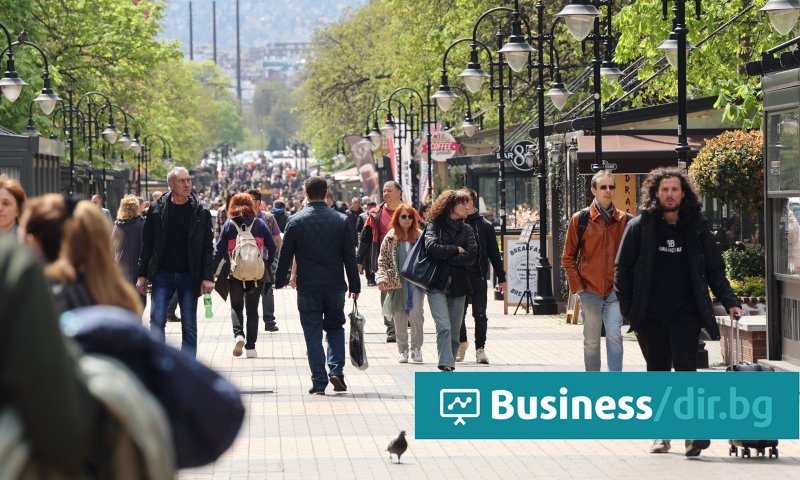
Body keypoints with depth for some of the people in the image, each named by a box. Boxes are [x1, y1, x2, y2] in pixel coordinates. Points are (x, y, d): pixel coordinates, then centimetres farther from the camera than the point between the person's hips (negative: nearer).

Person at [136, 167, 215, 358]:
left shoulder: (201, 213, 2)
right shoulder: (157, 210, 2)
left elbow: (207, 248, 1)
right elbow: (147, 244, 6)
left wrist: (208, 277, -8)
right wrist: (142, 275, 1)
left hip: (189, 276, 0)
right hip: (162, 274, 0)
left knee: (189, 327, 2)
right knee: (157, 321, -7)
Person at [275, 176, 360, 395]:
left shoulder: (295, 221, -5)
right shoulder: (341, 220, -1)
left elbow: (285, 255, 0)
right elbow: (350, 256, 2)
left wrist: (280, 281, 13)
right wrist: (355, 285, 10)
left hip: (307, 287, -1)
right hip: (335, 286, 1)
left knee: (313, 334, 4)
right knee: (335, 327, 18)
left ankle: (319, 381, 1)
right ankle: (336, 370, 0)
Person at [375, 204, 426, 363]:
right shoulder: (390, 238, 5)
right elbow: (382, 260, 6)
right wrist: (382, 277, -7)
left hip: (415, 282, -1)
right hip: (396, 283, 1)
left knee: (416, 314, -13)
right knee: (399, 319, 3)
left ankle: (416, 348, -1)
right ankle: (402, 350, 14)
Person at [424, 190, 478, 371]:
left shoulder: (466, 230, 11)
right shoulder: (435, 225, 3)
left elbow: (471, 256, -3)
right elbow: (432, 247, -14)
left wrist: (445, 255, -9)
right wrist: (456, 250, -6)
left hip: (458, 285, 4)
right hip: (437, 285, -4)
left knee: (454, 332, 5)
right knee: (444, 327, -18)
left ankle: (448, 366, 13)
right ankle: (446, 367, -24)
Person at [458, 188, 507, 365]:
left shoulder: (484, 225, 2)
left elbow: (494, 253, 5)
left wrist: (501, 277, 5)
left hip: (478, 277, -2)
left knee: (480, 315, -5)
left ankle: (480, 348, 2)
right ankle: (462, 343, 30)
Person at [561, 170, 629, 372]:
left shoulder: (623, 220, 5)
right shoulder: (580, 219, 0)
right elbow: (568, 257, 5)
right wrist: (577, 286, -3)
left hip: (615, 289, 0)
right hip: (590, 289, 0)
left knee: (614, 335, -13)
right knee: (591, 341, 7)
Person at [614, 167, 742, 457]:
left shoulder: (696, 226, 5)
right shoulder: (639, 227, 2)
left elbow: (714, 268, 10)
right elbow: (622, 268, 5)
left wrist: (729, 301, 1)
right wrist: (627, 307, -2)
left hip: (685, 313, -1)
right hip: (650, 314, 1)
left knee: (685, 367, -15)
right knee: (657, 373, 8)